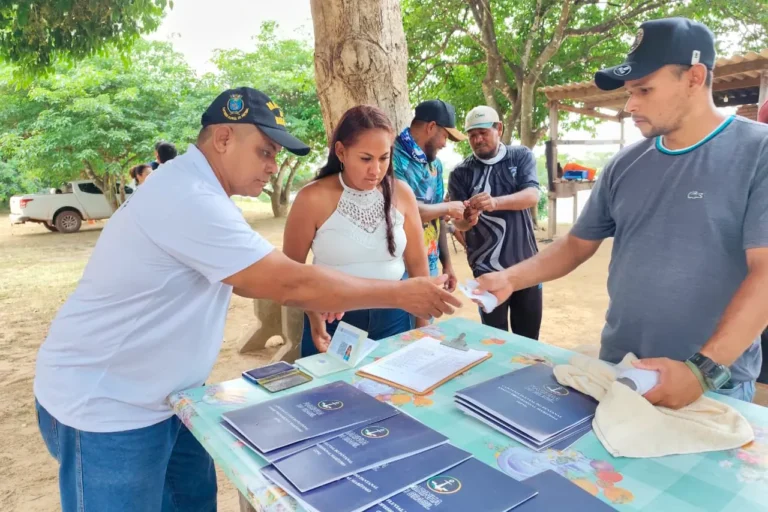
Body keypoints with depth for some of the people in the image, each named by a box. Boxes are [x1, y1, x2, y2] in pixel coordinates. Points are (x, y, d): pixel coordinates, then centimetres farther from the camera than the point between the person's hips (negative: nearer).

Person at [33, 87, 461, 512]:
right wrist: (402, 293, -21)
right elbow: (291, 285, -30)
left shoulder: (194, 190, 5)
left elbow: (255, 279, 12)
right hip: (104, 406, -9)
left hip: (163, 395, 9)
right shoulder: (189, 200, -28)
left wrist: (320, 296, -3)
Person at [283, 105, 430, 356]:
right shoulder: (313, 199, -14)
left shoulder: (401, 194, -5)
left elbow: (417, 262, 5)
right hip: (332, 322, -2)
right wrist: (314, 316, -18)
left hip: (392, 317, 3)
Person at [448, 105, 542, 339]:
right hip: (487, 267, -1)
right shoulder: (461, 173, -1)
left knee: (529, 334, 14)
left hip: (526, 262, 1)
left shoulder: (521, 156, 1)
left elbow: (532, 196, -14)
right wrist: (467, 220, -29)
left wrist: (495, 202, -33)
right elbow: (457, 222, -4)